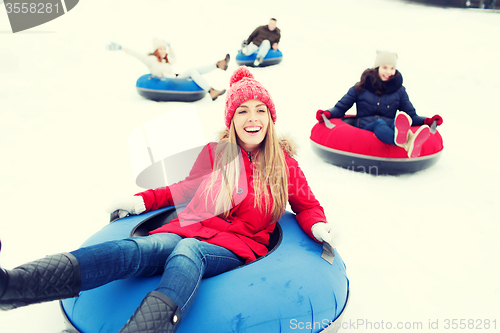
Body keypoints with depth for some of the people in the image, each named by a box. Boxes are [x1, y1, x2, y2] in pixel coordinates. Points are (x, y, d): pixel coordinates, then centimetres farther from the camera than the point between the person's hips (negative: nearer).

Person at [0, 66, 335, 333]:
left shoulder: (284, 163, 7)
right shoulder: (215, 153, 11)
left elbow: (307, 205, 19)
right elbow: (188, 189, 26)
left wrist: (318, 227, -3)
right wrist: (143, 200, 17)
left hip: (238, 247, -2)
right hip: (192, 229, 2)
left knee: (188, 252, -37)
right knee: (135, 249, -29)